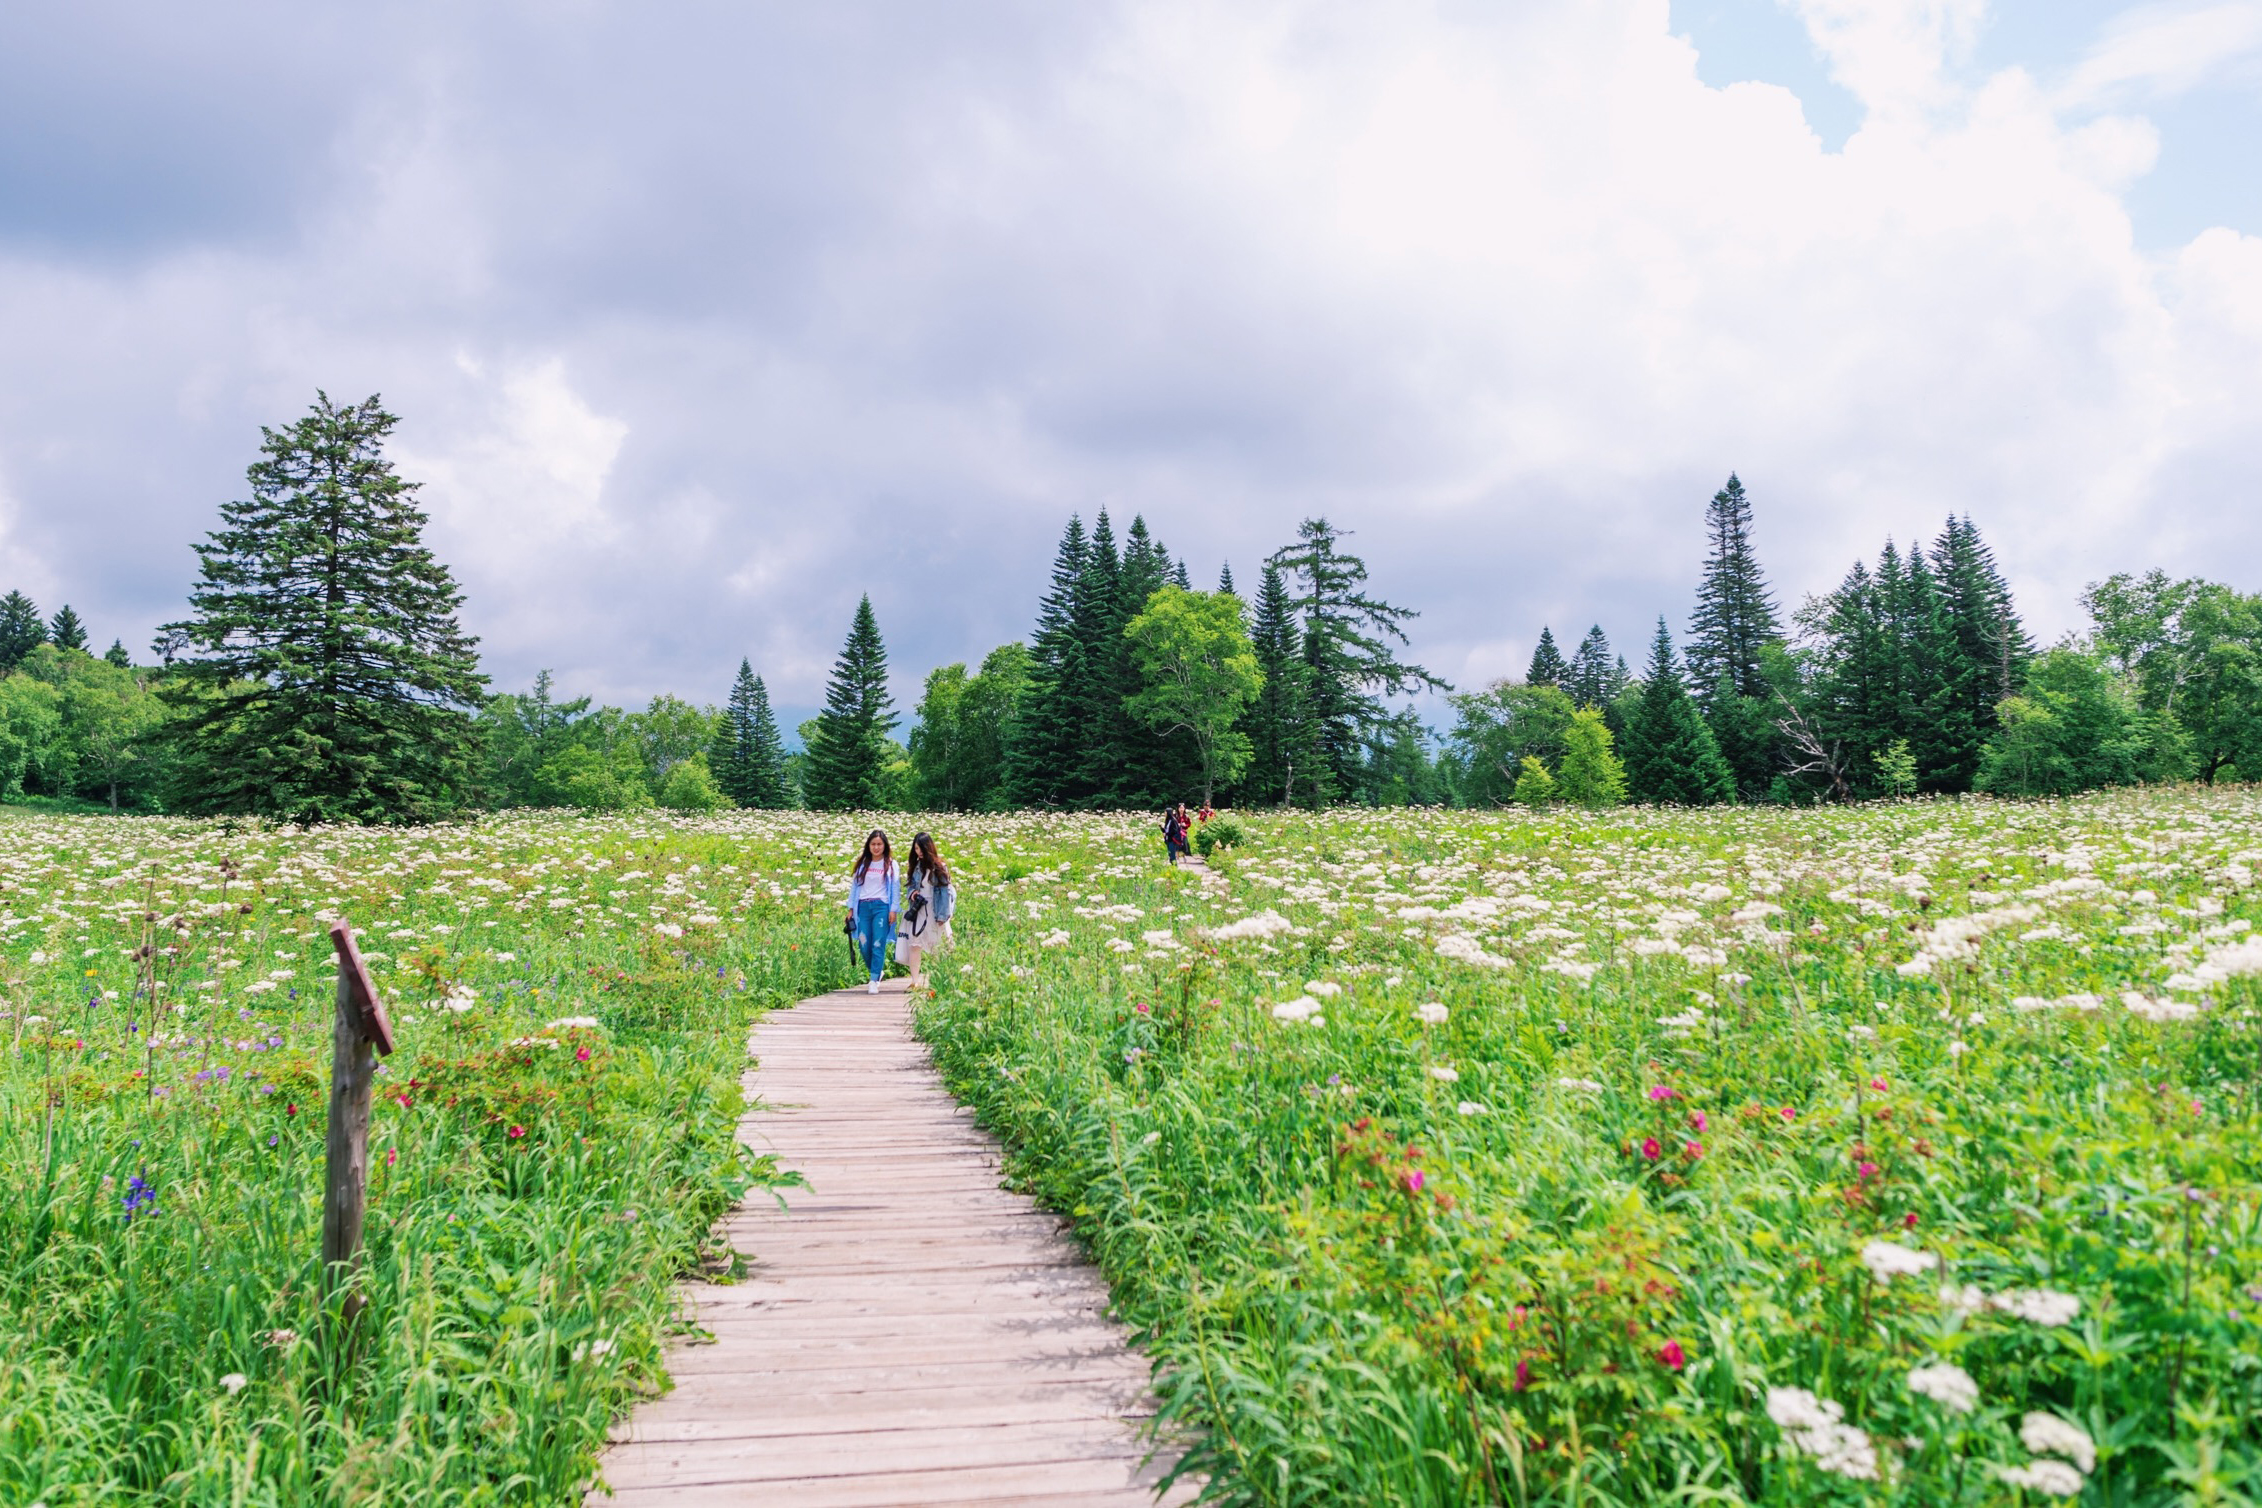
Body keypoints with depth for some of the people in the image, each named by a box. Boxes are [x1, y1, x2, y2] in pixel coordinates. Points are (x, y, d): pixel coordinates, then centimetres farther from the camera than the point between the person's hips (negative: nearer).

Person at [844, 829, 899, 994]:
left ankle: (874, 981, -7)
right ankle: (877, 971, 24)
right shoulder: (862, 863, 13)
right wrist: (851, 908, 8)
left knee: (878, 945, -9)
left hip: (881, 906, -3)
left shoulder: (890, 864, 5)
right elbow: (854, 885, 13)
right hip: (863, 907, 3)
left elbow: (895, 888, 2)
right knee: (864, 945, 1)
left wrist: (893, 910, -6)